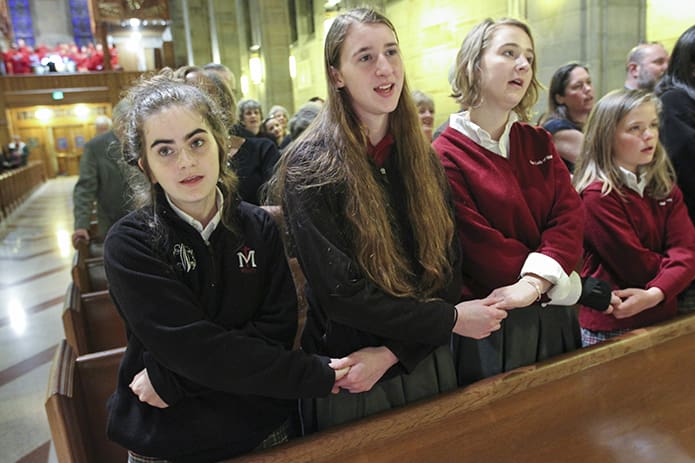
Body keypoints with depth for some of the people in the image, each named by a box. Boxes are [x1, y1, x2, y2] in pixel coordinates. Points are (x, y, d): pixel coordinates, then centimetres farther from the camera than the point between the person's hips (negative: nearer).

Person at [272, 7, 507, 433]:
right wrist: (452, 319, -16)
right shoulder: (310, 168, -15)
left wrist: (392, 351, -15)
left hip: (425, 362, 5)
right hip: (348, 379, -4)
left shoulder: (423, 159, 0)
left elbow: (448, 266, -2)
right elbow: (339, 290, -19)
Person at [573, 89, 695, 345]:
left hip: (662, 316, 6)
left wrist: (656, 293, -21)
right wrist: (672, 265, -1)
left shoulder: (666, 189, 6)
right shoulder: (597, 195, -17)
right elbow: (635, 265, -18)